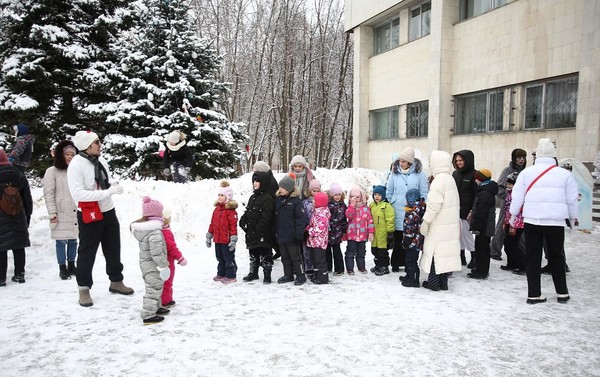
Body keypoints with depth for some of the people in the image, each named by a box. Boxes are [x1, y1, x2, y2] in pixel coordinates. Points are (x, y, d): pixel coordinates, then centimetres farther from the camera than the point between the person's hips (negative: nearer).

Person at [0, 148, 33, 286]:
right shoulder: (19, 174, 4)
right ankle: (19, 274, 16)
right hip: (18, 217, 4)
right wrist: (28, 214, 14)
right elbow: (27, 197, 7)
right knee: (18, 246, 10)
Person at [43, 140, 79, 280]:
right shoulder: (52, 171, -4)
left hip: (76, 213, 4)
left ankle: (71, 266, 25)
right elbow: (48, 194, -6)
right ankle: (62, 269, 13)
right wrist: (52, 213, -11)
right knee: (61, 242, 2)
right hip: (61, 215, -4)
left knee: (73, 241, 11)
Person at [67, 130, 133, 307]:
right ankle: (84, 289, 19)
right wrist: (107, 192, -28)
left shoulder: (100, 159, 3)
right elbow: (77, 193, -26)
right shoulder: (76, 165, -19)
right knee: (87, 253, 4)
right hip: (89, 215, -7)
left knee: (113, 249, 15)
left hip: (108, 212, 7)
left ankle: (116, 282, 31)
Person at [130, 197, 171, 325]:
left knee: (153, 287, 23)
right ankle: (148, 315, 4)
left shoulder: (142, 227, 5)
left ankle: (156, 307, 38)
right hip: (153, 266, -10)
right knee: (154, 289, -1)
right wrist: (164, 265, -18)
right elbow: (157, 252, -28)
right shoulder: (155, 231, -27)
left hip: (145, 263, 10)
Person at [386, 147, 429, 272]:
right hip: (397, 213, 1)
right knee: (397, 239, 5)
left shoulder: (419, 174, 0)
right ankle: (395, 264, 16)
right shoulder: (394, 173, 5)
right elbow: (389, 191, 12)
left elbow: (424, 194, 3)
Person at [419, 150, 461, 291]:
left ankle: (433, 282, 7)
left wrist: (425, 222, -14)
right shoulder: (450, 178, 12)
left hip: (439, 226, -9)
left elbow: (434, 204, -21)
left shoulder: (439, 180, -17)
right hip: (451, 225, 9)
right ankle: (443, 282, 20)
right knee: (446, 252, 13)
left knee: (435, 252, 0)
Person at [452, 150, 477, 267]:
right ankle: (461, 257, 19)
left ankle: (474, 257, 12)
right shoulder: (455, 173, 12)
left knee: (466, 233, -1)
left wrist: (472, 211, -15)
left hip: (465, 210, -6)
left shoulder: (473, 174, -8)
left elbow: (476, 194, -11)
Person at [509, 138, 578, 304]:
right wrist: (574, 218, 22)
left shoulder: (526, 172, -1)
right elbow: (572, 200, 7)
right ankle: (562, 293, 21)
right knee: (556, 257, 15)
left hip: (531, 221, 0)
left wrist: (513, 214, 16)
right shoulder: (564, 174, 0)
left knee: (532, 258, 6)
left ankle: (534, 294, 8)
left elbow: (517, 196, 2)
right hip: (556, 222, 0)